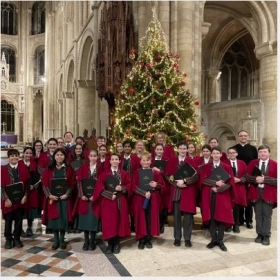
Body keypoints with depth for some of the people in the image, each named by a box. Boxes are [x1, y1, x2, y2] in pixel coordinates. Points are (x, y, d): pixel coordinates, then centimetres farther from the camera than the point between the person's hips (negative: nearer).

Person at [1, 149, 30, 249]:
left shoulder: (23, 168, 1)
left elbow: (27, 183, 2)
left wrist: (25, 196, -7)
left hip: (21, 198, 1)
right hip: (8, 199, -1)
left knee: (19, 220, 8)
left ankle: (17, 238, 21)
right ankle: (8, 239, 21)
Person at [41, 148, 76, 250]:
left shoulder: (69, 169, 3)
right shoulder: (48, 169, 4)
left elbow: (73, 184, 1)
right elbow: (45, 184, 1)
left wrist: (67, 194, -12)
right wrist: (49, 195, -12)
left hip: (64, 197, 0)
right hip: (52, 197, 0)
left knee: (63, 218, 2)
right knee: (54, 218, 3)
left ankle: (62, 239, 17)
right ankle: (56, 240, 16)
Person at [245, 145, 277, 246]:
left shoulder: (275, 164, -3)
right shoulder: (253, 163, 5)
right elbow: (247, 176, 4)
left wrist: (265, 179, -18)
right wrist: (255, 178, -15)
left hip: (268, 193, -2)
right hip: (256, 193, 2)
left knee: (267, 215, 4)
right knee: (258, 215, 10)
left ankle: (266, 236, 14)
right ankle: (260, 234, 20)